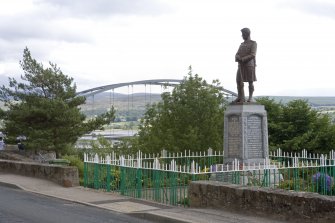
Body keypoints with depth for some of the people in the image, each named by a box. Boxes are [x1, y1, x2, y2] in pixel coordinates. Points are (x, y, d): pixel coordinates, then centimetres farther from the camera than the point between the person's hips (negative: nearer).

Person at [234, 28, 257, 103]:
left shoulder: (253, 43, -2)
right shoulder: (242, 44, 19)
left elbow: (252, 55, -14)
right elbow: (237, 55, 11)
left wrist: (242, 59, -18)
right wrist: (237, 58, -14)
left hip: (250, 65, -6)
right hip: (241, 66, 6)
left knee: (250, 82, -2)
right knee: (239, 81, -1)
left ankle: (250, 98, 4)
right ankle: (241, 97, 5)